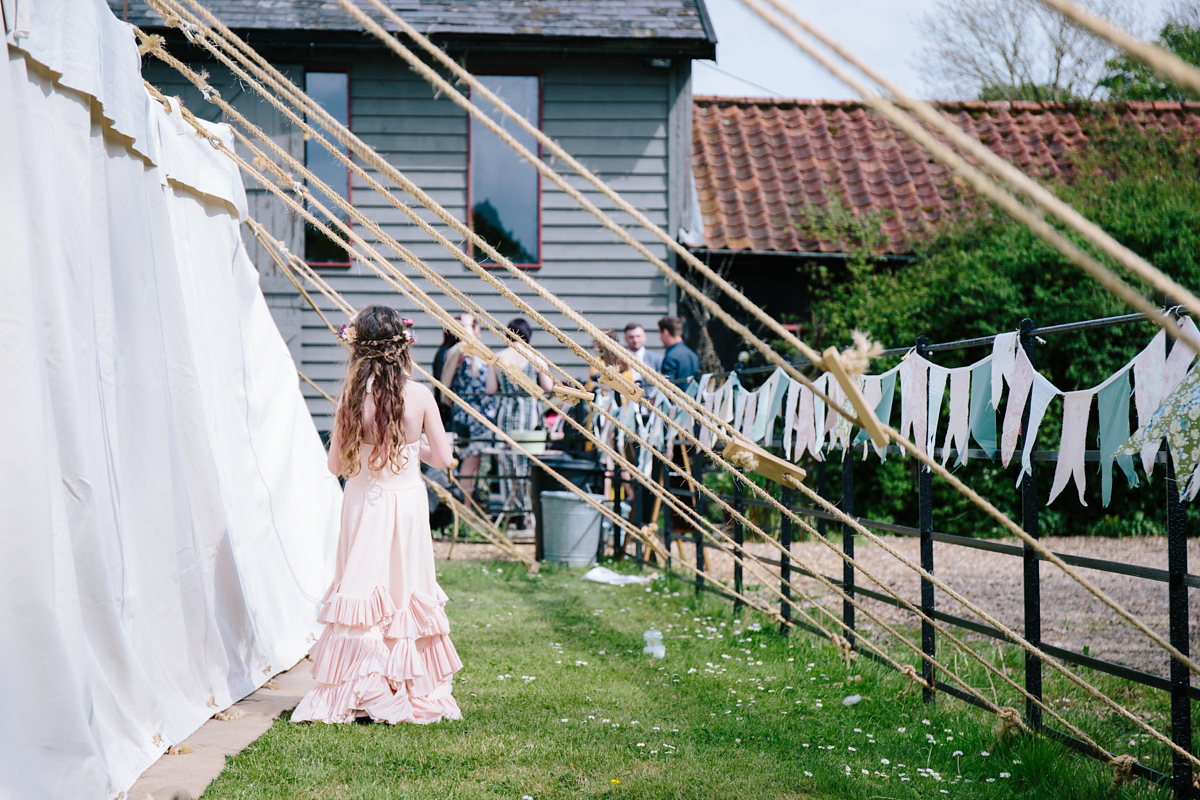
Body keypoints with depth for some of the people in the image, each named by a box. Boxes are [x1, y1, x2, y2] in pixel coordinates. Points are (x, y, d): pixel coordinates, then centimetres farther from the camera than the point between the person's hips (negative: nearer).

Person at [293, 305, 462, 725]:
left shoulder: (352, 396, -8)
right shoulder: (419, 395, -8)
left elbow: (336, 464, -3)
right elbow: (442, 457, -4)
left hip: (363, 505, 0)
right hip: (407, 504, 0)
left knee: (362, 591, 6)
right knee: (408, 591, 10)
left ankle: (352, 695, 6)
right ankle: (416, 692, 16)